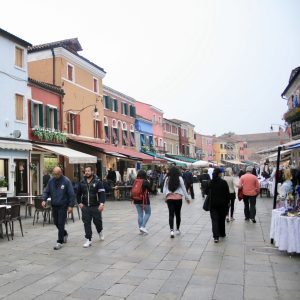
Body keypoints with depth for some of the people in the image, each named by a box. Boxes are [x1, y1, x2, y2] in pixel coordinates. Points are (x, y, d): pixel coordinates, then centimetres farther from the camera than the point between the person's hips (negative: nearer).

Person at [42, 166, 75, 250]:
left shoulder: (66, 181, -11)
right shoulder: (51, 181, 2)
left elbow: (71, 194, -10)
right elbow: (46, 191, 7)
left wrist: (70, 205, -14)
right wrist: (44, 200, -12)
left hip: (63, 206, -5)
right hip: (54, 205, 5)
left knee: (61, 224, -6)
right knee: (56, 223, 14)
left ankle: (60, 242, 4)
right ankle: (64, 234, 39)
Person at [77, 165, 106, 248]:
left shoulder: (98, 182, -5)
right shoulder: (82, 182, 7)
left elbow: (102, 193, -11)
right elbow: (78, 194, 16)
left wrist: (102, 203, -22)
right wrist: (79, 203, 5)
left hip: (95, 206, -3)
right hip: (85, 207, 3)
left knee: (97, 221, 9)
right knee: (87, 223, 1)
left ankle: (100, 231, 40)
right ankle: (88, 240, 8)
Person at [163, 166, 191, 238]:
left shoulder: (167, 179, 3)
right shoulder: (180, 178, -2)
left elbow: (164, 190, 6)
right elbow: (184, 189, 2)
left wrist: (166, 197, 23)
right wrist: (187, 198, 12)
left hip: (169, 198, 1)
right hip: (178, 198, -1)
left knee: (171, 214, 1)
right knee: (178, 214, 13)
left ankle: (171, 230, -14)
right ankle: (177, 229, 24)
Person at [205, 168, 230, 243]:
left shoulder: (210, 183, -3)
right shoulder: (223, 182, -11)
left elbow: (207, 192, 5)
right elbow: (227, 193, -7)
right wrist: (228, 202, 7)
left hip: (213, 204, 1)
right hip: (222, 203, -1)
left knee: (214, 220, 0)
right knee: (222, 219, 17)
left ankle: (216, 236, -13)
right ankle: (222, 233, 31)